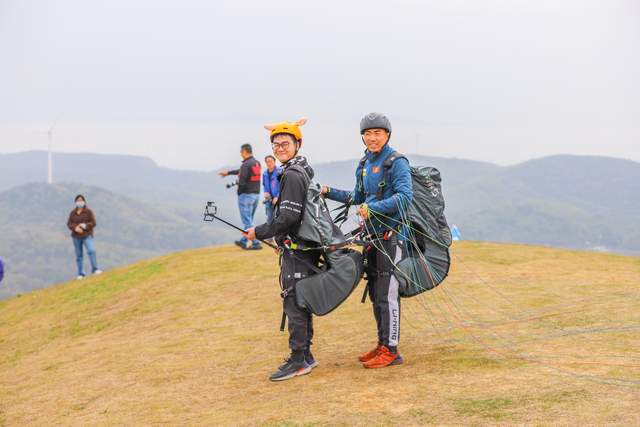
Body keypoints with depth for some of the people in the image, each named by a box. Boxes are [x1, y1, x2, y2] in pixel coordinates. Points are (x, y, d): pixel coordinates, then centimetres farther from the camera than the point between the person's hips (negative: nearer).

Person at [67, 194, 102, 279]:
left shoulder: (88, 211, -1)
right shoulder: (73, 213, 7)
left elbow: (93, 223, -6)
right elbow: (69, 224, 2)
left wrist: (84, 226, -22)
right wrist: (75, 228, -18)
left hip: (87, 235, -3)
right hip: (76, 236, 3)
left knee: (91, 250, -24)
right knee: (79, 255, 5)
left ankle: (95, 269, -21)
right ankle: (81, 273, 12)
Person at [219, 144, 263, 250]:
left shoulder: (246, 164, -18)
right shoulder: (257, 163, 9)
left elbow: (242, 182, -20)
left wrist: (239, 193, -2)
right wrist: (228, 172, 33)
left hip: (246, 195, -8)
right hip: (256, 194, 8)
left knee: (247, 221, -3)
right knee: (249, 220, 18)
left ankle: (256, 243, -6)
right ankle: (244, 241, 28)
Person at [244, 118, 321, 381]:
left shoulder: (292, 175, -17)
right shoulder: (304, 169, 14)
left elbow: (288, 217, -21)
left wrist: (259, 232, -13)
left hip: (296, 248, -10)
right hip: (303, 246, 10)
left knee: (294, 302, -6)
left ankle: (299, 361, -3)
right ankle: (305, 356, 22)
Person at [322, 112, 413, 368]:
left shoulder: (396, 162, -10)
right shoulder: (364, 164, 15)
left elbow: (405, 196, -21)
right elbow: (357, 197, 26)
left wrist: (373, 208, -29)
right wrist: (329, 192, 16)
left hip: (391, 234, -8)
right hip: (372, 234, 8)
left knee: (387, 294, -8)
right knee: (374, 292, 13)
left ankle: (391, 350, -3)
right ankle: (382, 344, 23)